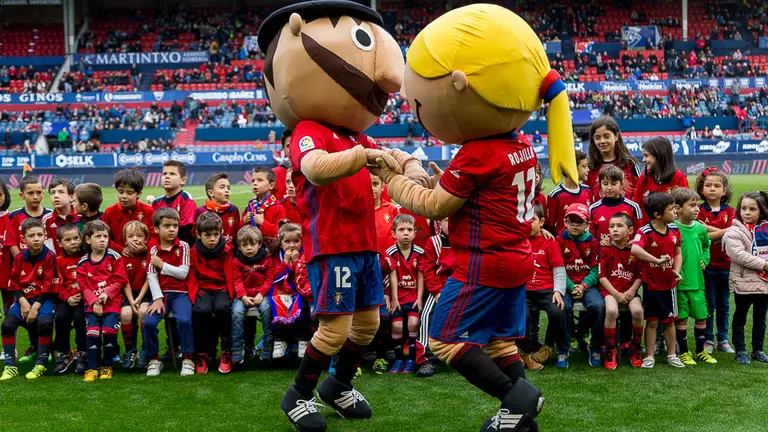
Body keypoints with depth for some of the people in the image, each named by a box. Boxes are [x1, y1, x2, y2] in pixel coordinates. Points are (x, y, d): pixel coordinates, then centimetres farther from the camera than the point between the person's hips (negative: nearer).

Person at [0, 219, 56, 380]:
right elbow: (15, 284, 7)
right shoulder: (20, 258, 5)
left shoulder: (50, 257, -9)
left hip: (44, 298, -4)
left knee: (45, 322, -32)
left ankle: (41, 364, -17)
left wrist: (36, 306, -17)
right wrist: (22, 302, -11)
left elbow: (49, 285, -11)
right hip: (24, 298, 4)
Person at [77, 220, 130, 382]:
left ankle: (107, 366, 2)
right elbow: (84, 286, 3)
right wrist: (94, 301, -12)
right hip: (92, 303, 2)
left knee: (109, 330, -16)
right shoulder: (83, 263, 6)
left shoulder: (114, 257, 1)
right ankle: (92, 368, -4)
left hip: (112, 301, -1)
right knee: (92, 331, -14)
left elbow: (120, 280, -2)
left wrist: (107, 294, -13)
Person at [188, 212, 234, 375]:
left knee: (222, 308, -34)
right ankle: (202, 353, -12)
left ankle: (227, 352, -18)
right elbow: (191, 277, 3)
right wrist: (194, 297, -11)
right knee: (201, 310, -32)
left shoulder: (227, 251, 0)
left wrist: (230, 295, -15)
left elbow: (230, 275, -2)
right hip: (203, 288, 1)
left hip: (222, 288, -1)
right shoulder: (194, 252, 2)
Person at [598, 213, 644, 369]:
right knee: (611, 311, -32)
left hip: (630, 290, 2)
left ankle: (636, 349, -2)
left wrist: (632, 290, -12)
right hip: (610, 290, -2)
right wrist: (616, 294, -12)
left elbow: (640, 275, 5)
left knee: (638, 311, -27)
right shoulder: (605, 249, -1)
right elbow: (602, 276, -3)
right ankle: (610, 350, -14)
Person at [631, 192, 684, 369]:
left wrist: (677, 270, -8)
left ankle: (671, 354, 26)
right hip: (651, 284, -5)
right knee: (652, 321, 6)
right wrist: (657, 260, -42)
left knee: (669, 320, 14)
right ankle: (649, 356, 17)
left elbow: (678, 253, 9)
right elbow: (635, 249, -40)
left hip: (669, 284, 5)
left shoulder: (674, 229, -1)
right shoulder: (645, 232, -20)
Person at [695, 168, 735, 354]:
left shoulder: (730, 211, 5)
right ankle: (708, 340, 13)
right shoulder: (699, 211, -3)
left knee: (724, 304, 12)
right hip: (707, 265, -3)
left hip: (726, 264, 3)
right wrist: (723, 231, -16)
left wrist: (709, 229, -18)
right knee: (708, 305, 2)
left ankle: (723, 340, 22)